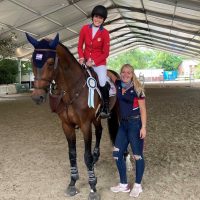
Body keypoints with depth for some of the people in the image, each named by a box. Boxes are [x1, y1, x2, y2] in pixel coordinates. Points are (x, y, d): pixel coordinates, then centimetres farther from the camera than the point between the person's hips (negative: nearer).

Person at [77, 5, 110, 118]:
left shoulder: (105, 33, -9)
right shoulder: (85, 29, -1)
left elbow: (106, 53, -8)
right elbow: (80, 46, 6)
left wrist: (93, 62, -17)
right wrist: (81, 58, -11)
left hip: (99, 63, -3)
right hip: (85, 62, 3)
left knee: (103, 85, -19)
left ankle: (106, 108, 2)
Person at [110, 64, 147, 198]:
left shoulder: (137, 89, -12)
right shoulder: (119, 85, 3)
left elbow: (143, 109, -11)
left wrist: (143, 127, -16)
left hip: (135, 124, -6)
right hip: (123, 124, 6)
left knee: (137, 155, 5)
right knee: (117, 154, 8)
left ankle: (138, 185, 23)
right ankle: (124, 184, 23)